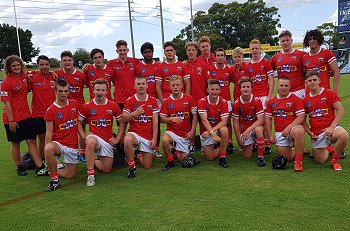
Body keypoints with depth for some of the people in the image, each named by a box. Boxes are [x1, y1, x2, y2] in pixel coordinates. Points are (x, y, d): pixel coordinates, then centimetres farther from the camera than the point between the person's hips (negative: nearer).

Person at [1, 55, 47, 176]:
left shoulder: (24, 76, 6)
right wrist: (11, 120, -15)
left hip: (26, 116, 5)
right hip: (13, 119, -5)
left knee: (32, 141, 3)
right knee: (15, 143, 8)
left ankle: (40, 167, 4)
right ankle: (19, 168, 22)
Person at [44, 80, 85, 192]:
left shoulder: (74, 104, 4)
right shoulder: (51, 110, -8)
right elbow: (49, 133, -9)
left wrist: (84, 137, 2)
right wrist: (47, 150, -20)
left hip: (73, 145, 4)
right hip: (58, 143, -4)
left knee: (70, 175, 4)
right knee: (48, 149, -40)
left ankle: (52, 170, 33)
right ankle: (54, 180, -21)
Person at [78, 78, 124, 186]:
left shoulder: (113, 106, -1)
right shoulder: (87, 106, -4)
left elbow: (122, 122, 8)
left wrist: (117, 138, 2)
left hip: (108, 140, 3)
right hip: (94, 136, -2)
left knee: (107, 170, 4)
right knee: (90, 142, -41)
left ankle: (93, 161, 37)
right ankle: (90, 176, -30)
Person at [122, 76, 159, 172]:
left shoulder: (153, 100, 2)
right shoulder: (130, 100, -1)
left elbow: (155, 121, -1)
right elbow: (123, 119, -5)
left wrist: (154, 138, -8)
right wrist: (135, 113, -22)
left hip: (148, 136, 1)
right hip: (134, 133, -1)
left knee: (147, 166, 1)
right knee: (127, 140, -39)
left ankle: (140, 155, 37)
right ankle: (132, 166, -16)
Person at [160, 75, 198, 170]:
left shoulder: (189, 99, -1)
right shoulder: (166, 101, -1)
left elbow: (195, 115, 2)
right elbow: (162, 118, -1)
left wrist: (192, 131, -5)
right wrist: (170, 119, -22)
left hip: (185, 134, 1)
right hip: (172, 131, -1)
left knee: (184, 159, -1)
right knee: (164, 139, -36)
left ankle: (176, 153, 37)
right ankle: (170, 161, -9)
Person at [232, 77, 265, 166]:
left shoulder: (257, 101, -14)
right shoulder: (236, 104, -8)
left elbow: (260, 120, -19)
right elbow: (235, 123, -2)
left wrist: (248, 130, -28)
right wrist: (238, 138, -5)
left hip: (255, 127, -2)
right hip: (244, 130, 2)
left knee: (259, 129, -39)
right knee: (247, 156, -1)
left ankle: (260, 156, -23)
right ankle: (251, 144, 36)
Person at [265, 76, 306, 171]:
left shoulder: (296, 99, -3)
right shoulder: (271, 101, 11)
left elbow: (301, 117, -10)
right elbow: (268, 119, 14)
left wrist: (288, 128, -20)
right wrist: (270, 135, 6)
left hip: (293, 128, -4)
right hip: (279, 133, 4)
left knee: (299, 131, -41)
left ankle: (298, 161, -27)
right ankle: (298, 151, 37)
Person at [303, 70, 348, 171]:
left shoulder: (330, 93, -1)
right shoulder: (305, 100, 7)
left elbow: (340, 110, -6)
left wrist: (332, 127, -15)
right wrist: (309, 132, -2)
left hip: (330, 128, -2)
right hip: (316, 134, 3)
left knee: (344, 135, -37)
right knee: (320, 160, 0)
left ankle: (335, 159, -9)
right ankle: (328, 150, 38)